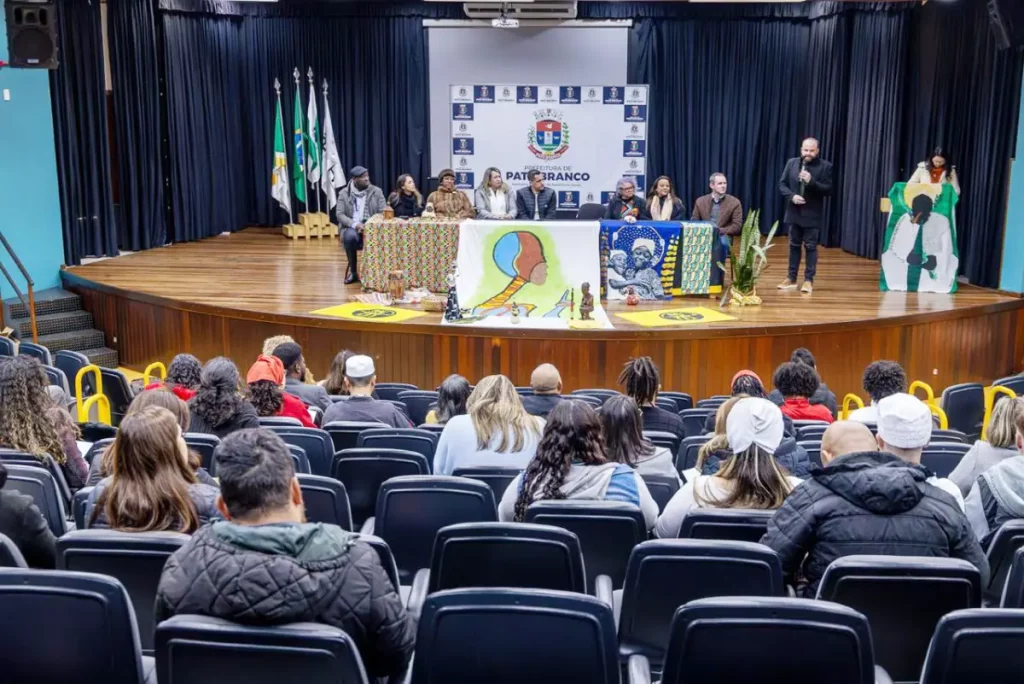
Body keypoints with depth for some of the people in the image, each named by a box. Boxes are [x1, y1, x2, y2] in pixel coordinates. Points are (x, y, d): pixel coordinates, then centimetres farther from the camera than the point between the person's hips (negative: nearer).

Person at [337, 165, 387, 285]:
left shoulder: (377, 191, 4)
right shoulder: (344, 193, 4)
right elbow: (340, 215, -4)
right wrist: (356, 224, -21)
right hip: (352, 227, 0)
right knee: (350, 236, -36)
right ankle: (353, 271, -16)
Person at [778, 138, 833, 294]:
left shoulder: (825, 166, -6)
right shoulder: (792, 163, 3)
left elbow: (828, 190, -10)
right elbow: (782, 183, 4)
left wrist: (811, 181, -24)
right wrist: (792, 196, -13)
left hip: (812, 214, -3)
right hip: (794, 212, 3)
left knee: (810, 247, 0)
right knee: (794, 245, 12)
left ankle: (809, 280, 6)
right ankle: (791, 278, 20)